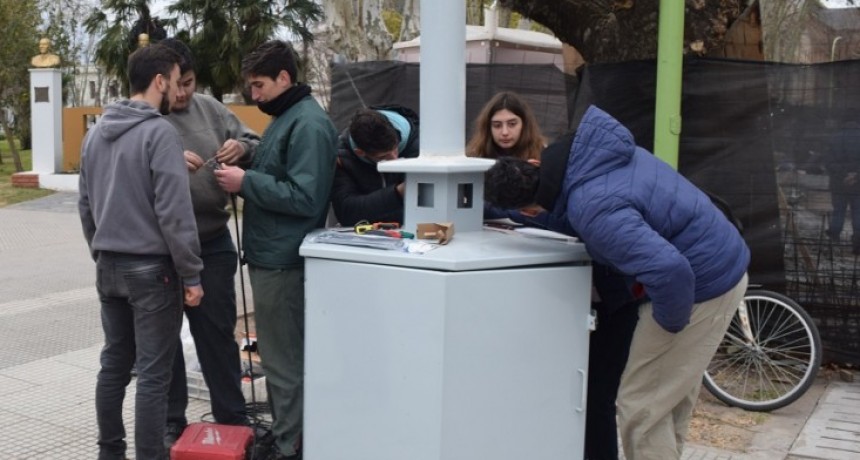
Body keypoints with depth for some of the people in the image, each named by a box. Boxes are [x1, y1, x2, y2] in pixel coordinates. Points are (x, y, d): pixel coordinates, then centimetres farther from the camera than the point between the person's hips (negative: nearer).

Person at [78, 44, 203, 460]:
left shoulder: (96, 132, 10)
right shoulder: (160, 132, -15)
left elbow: (85, 205, 16)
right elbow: (174, 212, -19)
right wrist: (191, 274, -13)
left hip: (109, 267, 8)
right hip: (151, 268, -8)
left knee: (114, 364, 15)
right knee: (153, 373, -1)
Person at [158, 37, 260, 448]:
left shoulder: (210, 108, 6)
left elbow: (253, 144, 10)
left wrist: (243, 148, -12)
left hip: (213, 243, 3)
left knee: (219, 333, 13)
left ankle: (233, 419, 27)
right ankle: (170, 422, 27)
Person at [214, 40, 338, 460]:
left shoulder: (308, 125, -16)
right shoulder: (284, 119, 16)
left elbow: (305, 197, -23)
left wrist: (246, 183, -18)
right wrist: (243, 174, 7)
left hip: (283, 262, -10)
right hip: (271, 256, 10)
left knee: (285, 362, -1)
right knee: (280, 356, 17)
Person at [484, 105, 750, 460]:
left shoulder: (592, 209, -31)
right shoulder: (586, 150, -3)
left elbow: (669, 269, -38)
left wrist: (668, 321, -19)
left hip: (701, 286, -10)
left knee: (641, 409, 0)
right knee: (672, 402, 21)